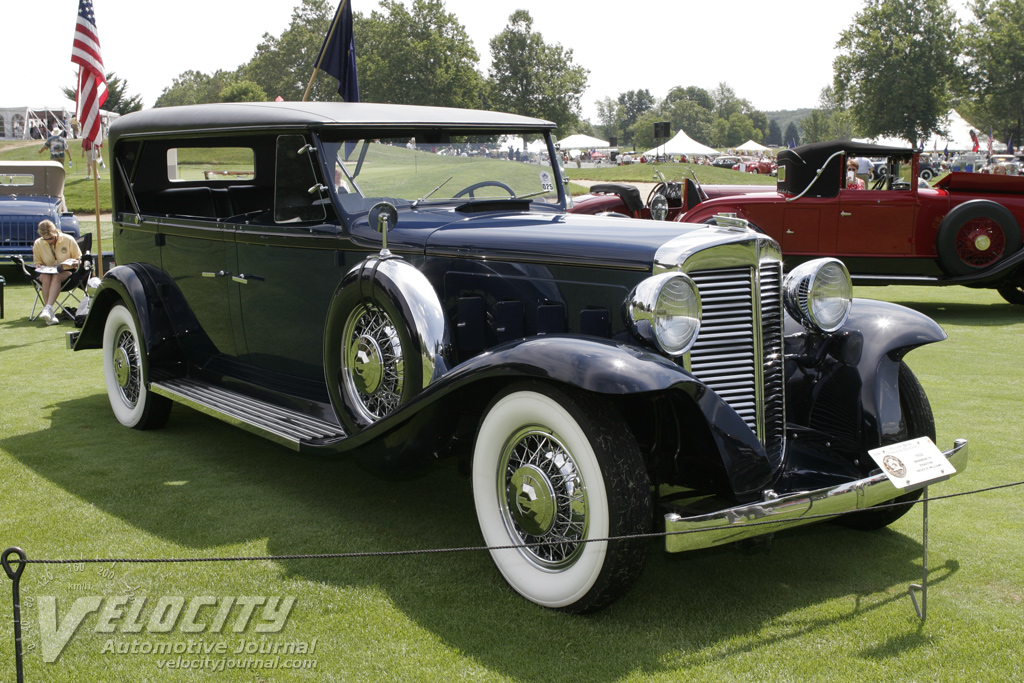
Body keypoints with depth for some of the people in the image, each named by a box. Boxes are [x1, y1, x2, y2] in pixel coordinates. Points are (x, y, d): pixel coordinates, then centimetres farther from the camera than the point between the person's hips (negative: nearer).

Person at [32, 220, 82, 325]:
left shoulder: (68, 240, -3)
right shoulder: (38, 244, 4)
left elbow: (79, 260, 6)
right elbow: (37, 263, 17)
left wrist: (71, 263, -16)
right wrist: (40, 267, -7)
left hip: (66, 272, -2)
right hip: (47, 272, 2)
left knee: (56, 277, -37)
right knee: (46, 278, -35)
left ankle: (48, 308, -51)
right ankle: (49, 315, -42)